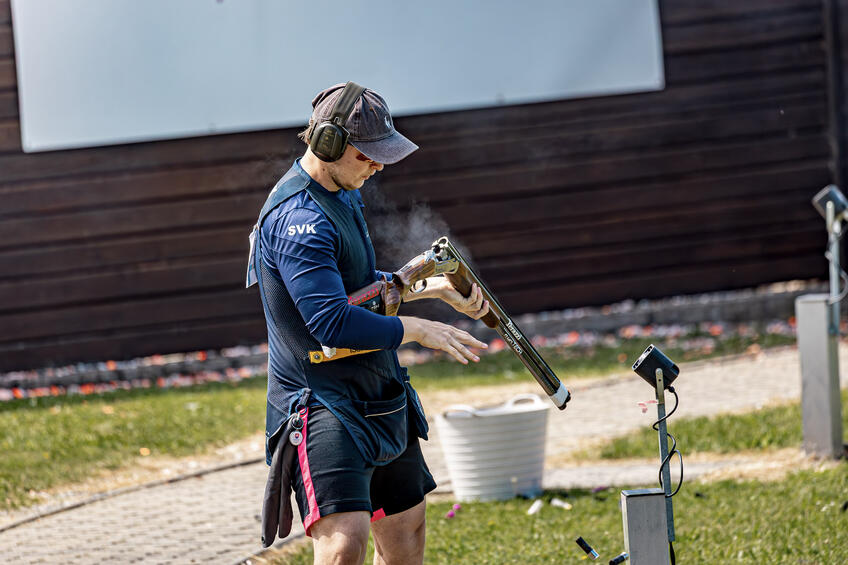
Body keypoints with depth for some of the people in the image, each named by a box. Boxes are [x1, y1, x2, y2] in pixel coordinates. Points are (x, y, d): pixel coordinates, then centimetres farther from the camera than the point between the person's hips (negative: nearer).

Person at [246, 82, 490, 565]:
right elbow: (334, 323, -28)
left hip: (379, 399, 10)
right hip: (323, 406, -10)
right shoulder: (299, 219, -22)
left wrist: (435, 287, 16)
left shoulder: (343, 194, 12)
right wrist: (420, 330, -18)